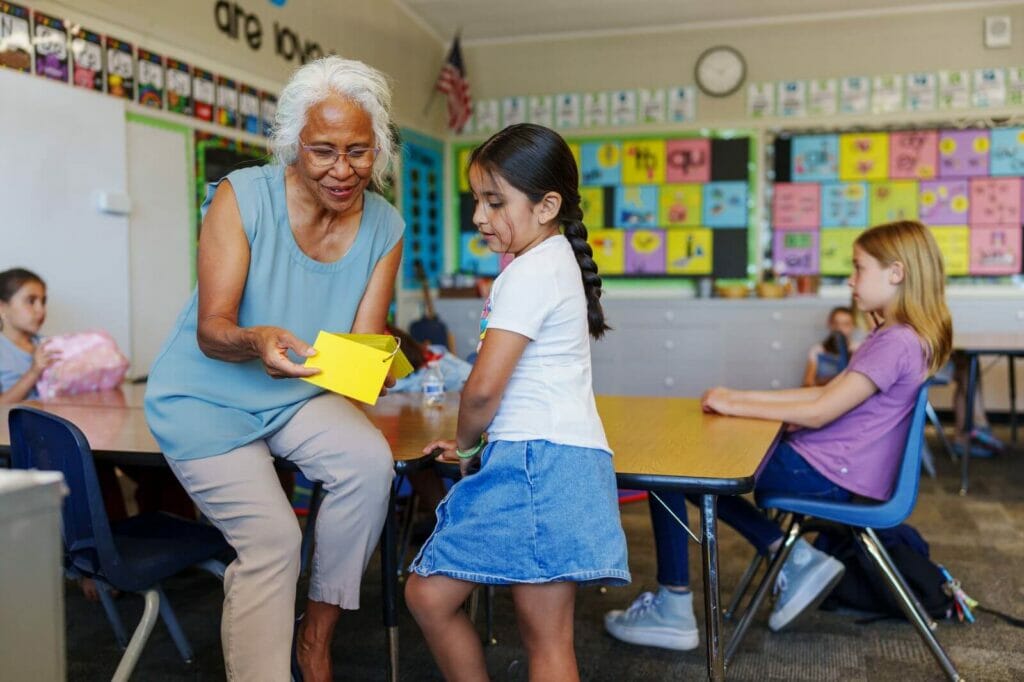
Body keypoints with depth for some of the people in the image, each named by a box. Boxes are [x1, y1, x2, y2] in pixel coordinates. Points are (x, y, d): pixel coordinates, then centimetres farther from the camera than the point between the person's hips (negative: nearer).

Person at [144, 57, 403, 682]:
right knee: (271, 536, -18)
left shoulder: (385, 227, -7)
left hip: (298, 395, 4)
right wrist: (255, 343, -44)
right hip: (208, 397, -3)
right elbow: (211, 330, -21)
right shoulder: (242, 197, -18)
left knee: (371, 462, -23)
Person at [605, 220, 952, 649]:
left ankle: (672, 611, -3)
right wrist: (741, 396, 7)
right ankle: (797, 562, 11)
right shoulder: (894, 337, 14)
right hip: (828, 468, 11)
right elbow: (827, 393, 13)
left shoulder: (897, 342, -19)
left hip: (828, 475, -11)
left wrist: (735, 406, -11)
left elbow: (818, 412, -21)